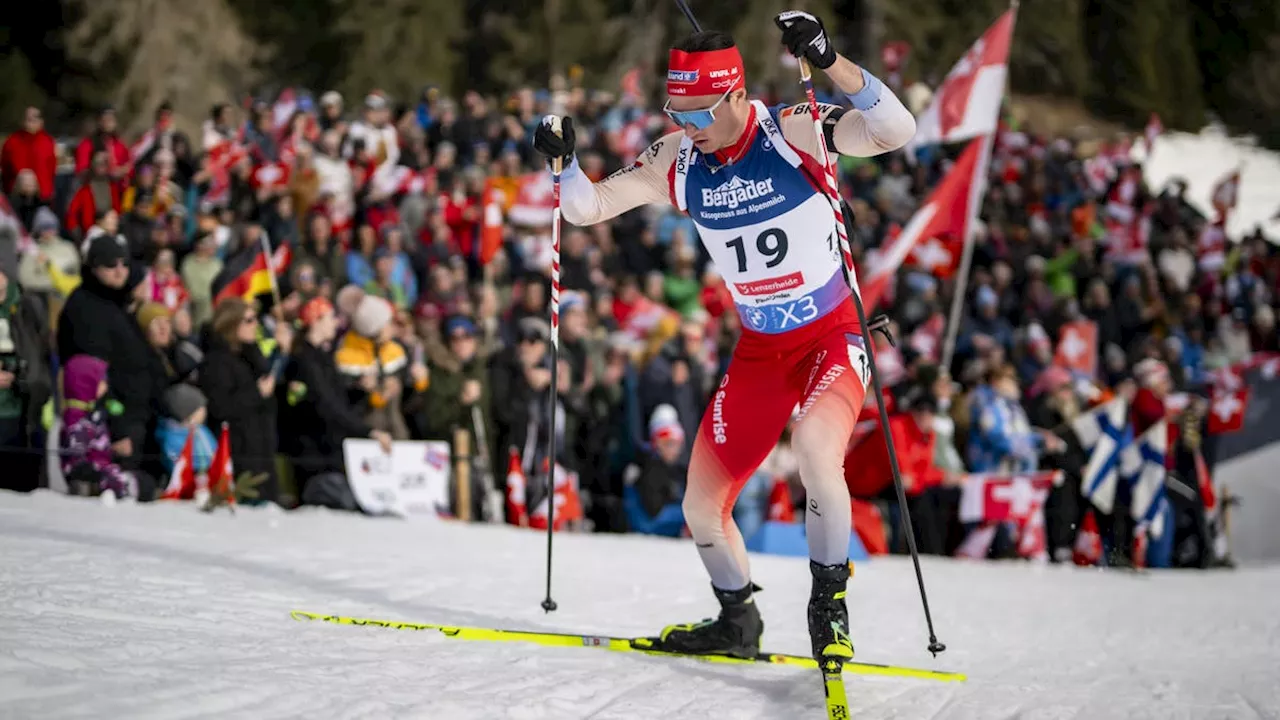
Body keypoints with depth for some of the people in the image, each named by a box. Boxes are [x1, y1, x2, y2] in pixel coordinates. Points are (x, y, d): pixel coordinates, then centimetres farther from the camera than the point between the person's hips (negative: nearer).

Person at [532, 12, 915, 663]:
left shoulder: (794, 132, -18)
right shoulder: (677, 160, -4)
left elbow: (896, 131, -31)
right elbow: (586, 207, 0)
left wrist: (829, 61, -42)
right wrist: (563, 161, -21)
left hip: (832, 335, -5)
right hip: (759, 350, 5)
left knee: (815, 446, -35)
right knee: (701, 508, 5)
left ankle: (829, 604, -17)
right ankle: (737, 623, 32)